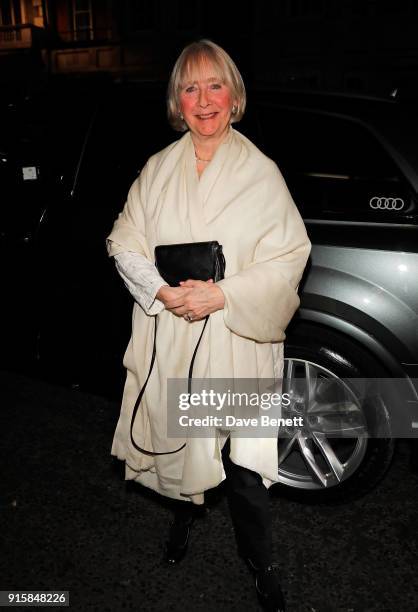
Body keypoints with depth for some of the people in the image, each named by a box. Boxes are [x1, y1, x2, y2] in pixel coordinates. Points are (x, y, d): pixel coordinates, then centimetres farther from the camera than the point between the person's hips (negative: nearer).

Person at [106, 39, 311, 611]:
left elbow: (287, 259, -8)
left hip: (237, 340, -3)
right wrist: (163, 291, -14)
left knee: (243, 459, 3)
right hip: (168, 337, 3)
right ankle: (185, 509, 52)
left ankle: (261, 561, 30)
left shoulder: (261, 173, -4)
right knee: (177, 436, 20)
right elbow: (125, 242, 4)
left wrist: (223, 295, -21)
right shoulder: (158, 169, 5)